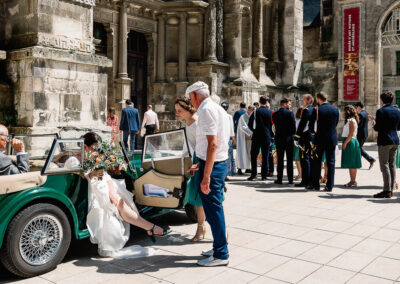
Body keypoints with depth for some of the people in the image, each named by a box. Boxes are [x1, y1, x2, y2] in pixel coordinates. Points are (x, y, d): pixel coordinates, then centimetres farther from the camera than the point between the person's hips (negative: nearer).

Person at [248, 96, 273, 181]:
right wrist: (271, 134, 17)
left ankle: (253, 173, 1)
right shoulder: (270, 112, 0)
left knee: (254, 156, 7)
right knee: (265, 156, 6)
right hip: (267, 137, 2)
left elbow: (250, 124, -3)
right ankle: (264, 175, 6)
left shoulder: (256, 111, -5)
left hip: (256, 136, -2)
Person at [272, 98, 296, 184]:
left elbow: (275, 126, 5)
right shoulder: (290, 113, -9)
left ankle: (279, 179, 6)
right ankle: (290, 179, 7)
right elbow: (293, 126, -10)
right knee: (289, 160, 5)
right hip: (288, 138, -2)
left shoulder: (275, 114, 1)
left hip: (278, 138, 2)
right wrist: (292, 133, 7)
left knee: (280, 159, 7)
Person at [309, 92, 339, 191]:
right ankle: (329, 185, 6)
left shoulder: (316, 110, -10)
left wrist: (313, 132, 14)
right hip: (332, 139, 3)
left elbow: (311, 124, -5)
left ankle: (315, 184, 11)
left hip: (320, 139, -3)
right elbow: (336, 123, 10)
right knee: (331, 162, 7)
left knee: (317, 162, 7)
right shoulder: (335, 109, 3)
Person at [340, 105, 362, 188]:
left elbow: (351, 134, -17)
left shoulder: (352, 121, -11)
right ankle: (352, 181, 13)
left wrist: (345, 143, -18)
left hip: (350, 142, -10)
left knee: (351, 164, -7)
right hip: (348, 142, 10)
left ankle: (353, 181, -5)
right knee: (350, 163, 10)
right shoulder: (349, 120, 19)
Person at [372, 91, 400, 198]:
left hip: (384, 141, -7)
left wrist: (374, 125, 6)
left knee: (384, 166, -5)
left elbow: (377, 128, -14)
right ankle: (391, 189, 14)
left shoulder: (381, 111, -11)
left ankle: (387, 190, -6)